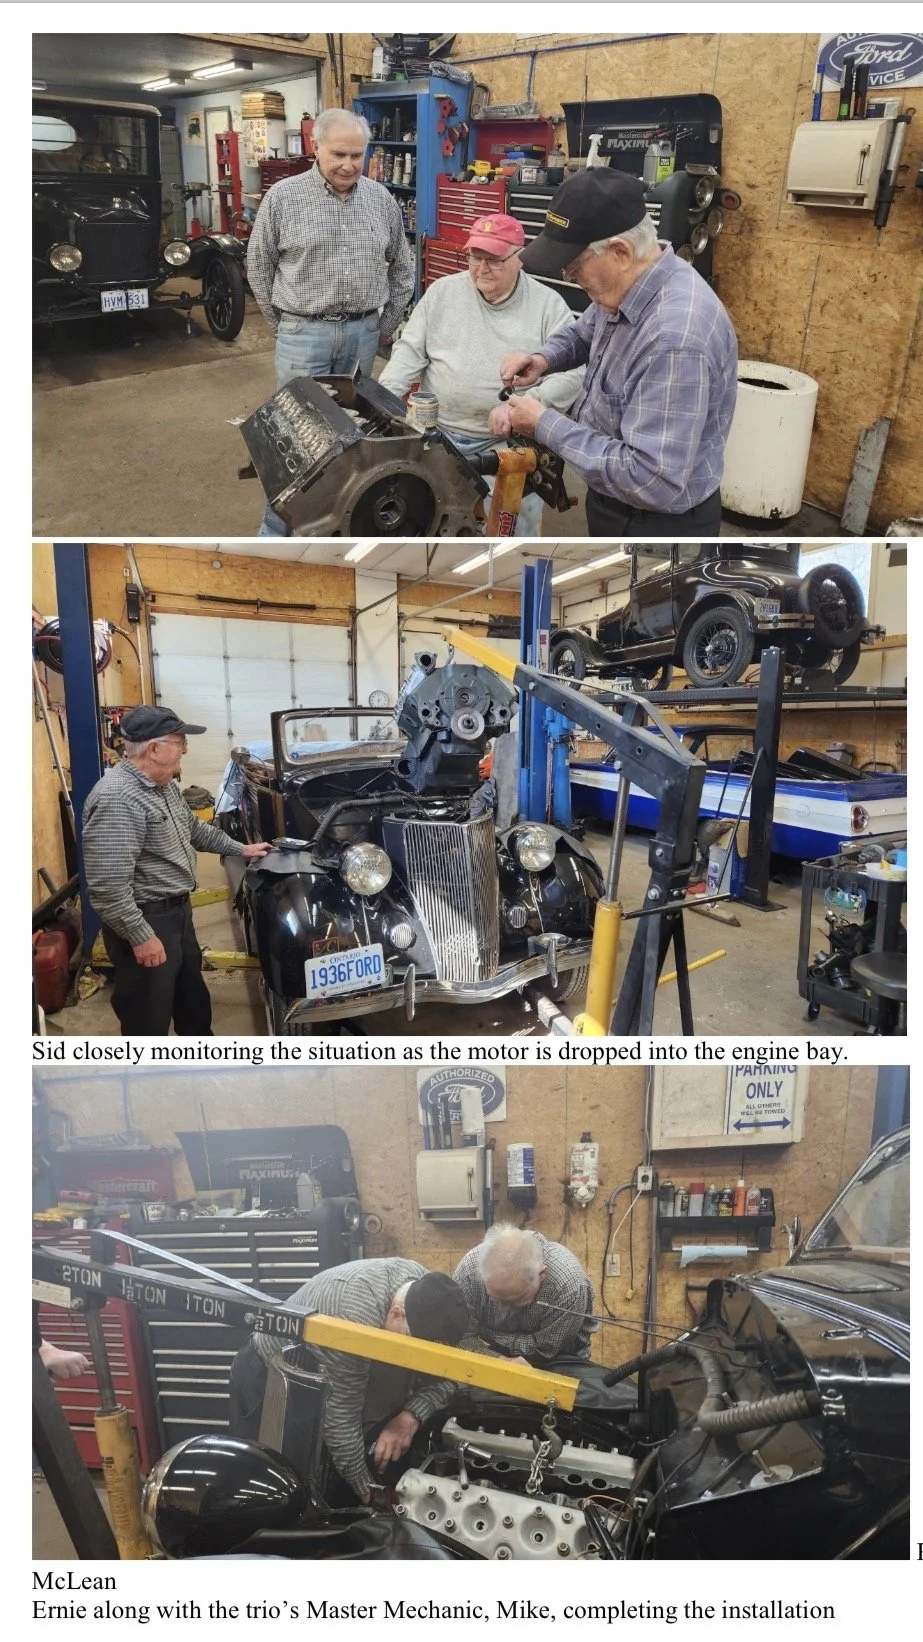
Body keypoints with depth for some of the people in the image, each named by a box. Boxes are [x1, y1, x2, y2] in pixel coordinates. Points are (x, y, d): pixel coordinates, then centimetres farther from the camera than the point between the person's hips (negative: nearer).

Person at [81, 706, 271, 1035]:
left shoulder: (164, 785, 6)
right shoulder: (116, 800, -27)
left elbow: (193, 828, 26)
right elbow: (107, 886, -29)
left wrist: (240, 849, 26)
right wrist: (140, 936, -26)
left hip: (177, 912, 10)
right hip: (144, 922, -10)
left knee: (192, 994, 26)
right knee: (148, 1017, 2)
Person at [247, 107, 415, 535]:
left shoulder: (381, 199, 5)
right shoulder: (283, 196, -5)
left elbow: (401, 266, 15)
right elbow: (259, 265, 3)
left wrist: (386, 324, 13)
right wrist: (283, 326, 4)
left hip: (363, 332, 3)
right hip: (304, 333, -3)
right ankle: (277, 532, 6)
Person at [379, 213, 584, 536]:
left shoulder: (549, 305, 2)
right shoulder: (442, 292, 10)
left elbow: (572, 372, -5)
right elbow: (410, 349, 11)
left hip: (510, 439, -2)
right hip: (437, 431, 3)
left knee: (518, 509, -25)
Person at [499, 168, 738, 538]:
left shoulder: (675, 337, -34)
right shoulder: (628, 284, -4)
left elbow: (652, 482, -37)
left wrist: (546, 426, -28)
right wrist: (543, 358, -3)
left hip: (659, 523, -9)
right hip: (615, 500, 9)